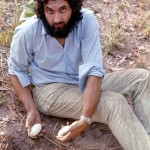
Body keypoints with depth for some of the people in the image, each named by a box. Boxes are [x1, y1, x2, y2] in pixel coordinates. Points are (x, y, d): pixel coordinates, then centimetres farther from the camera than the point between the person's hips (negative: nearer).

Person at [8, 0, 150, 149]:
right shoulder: (27, 32, -17)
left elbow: (94, 70, -24)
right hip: (50, 89, -3)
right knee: (114, 103, -27)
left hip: (82, 82, 4)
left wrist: (85, 118, -32)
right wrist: (31, 109, -13)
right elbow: (17, 70, -2)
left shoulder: (87, 20, -18)